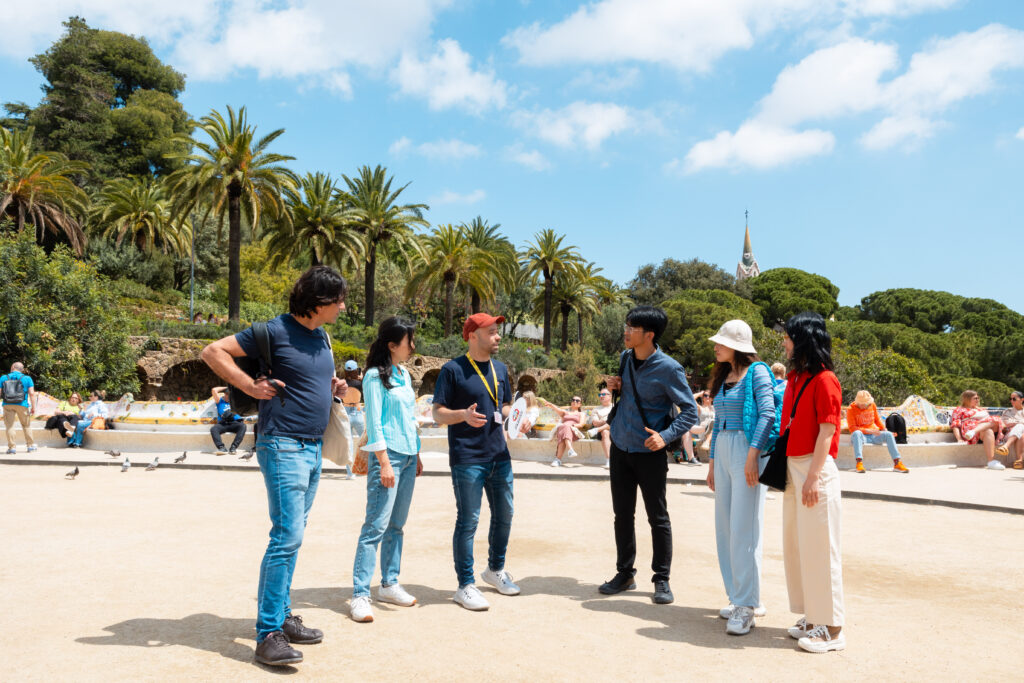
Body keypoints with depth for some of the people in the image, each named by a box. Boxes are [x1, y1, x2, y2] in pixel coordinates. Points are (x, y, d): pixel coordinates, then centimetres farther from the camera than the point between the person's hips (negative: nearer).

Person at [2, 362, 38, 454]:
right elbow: (32, 393, -5)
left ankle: (11, 447, 3)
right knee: (26, 425, 12)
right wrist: (33, 407, -2)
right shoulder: (27, 378, 2)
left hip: (8, 405, 0)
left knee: (9, 426, 5)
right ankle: (30, 445, 15)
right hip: (22, 405, 0)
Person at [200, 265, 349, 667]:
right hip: (284, 447, -8)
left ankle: (282, 616, 25)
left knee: (292, 536, 14)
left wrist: (335, 388, 9)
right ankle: (268, 634, -4)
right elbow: (213, 352, -9)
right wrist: (250, 386, -15)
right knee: (287, 536, -12)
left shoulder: (322, 337, 13)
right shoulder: (276, 331, -11)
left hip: (313, 449, 8)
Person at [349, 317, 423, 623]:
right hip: (387, 455, -8)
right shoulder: (376, 376, -8)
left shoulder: (405, 375, 15)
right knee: (376, 525, -9)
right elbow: (374, 423, -12)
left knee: (397, 525, 12)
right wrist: (384, 462, -16)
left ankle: (389, 584, 22)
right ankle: (360, 595, -6)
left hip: (408, 456, 8)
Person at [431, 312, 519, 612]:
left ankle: (496, 569, 36)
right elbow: (438, 412, -7)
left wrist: (509, 414, 0)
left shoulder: (500, 369, 14)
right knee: (468, 520, -3)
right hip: (468, 458, -7)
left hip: (499, 455, 7)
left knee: (504, 515, 15)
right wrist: (464, 415, -25)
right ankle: (465, 585, 9)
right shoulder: (453, 369, -7)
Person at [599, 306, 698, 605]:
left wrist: (666, 436, -26)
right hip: (620, 446, 6)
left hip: (649, 451, -6)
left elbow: (690, 411, -12)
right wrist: (616, 387, -1)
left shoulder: (668, 369, -15)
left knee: (658, 518, 5)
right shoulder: (625, 358, 4)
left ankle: (662, 580, 17)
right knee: (622, 514, 13)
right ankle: (624, 573, 26)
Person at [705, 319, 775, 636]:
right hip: (722, 451, 9)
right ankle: (744, 599, 20)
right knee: (725, 528, 9)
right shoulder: (723, 377, 18)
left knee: (743, 529, -8)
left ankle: (746, 607, -2)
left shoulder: (757, 372, -6)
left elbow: (768, 413, -15)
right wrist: (712, 463, 19)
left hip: (746, 450, -8)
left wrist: (753, 454, -23)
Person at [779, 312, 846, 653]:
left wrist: (812, 476, -19)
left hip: (815, 468, -9)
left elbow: (826, 432, -16)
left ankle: (830, 627, 8)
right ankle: (811, 616, 25)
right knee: (795, 545, 13)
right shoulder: (795, 377, 13)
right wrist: (783, 465, 13)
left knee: (818, 547, -3)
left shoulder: (824, 380, -12)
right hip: (792, 466, 9)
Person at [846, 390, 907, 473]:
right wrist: (869, 431, -25)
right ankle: (859, 463, -50)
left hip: (873, 435, 5)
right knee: (857, 433, -38)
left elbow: (877, 420, 20)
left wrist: (885, 430, 4)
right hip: (861, 436, -5)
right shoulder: (851, 409, -9)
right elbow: (852, 428, -16)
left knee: (889, 435, -20)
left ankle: (897, 463, -22)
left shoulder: (872, 405, 6)